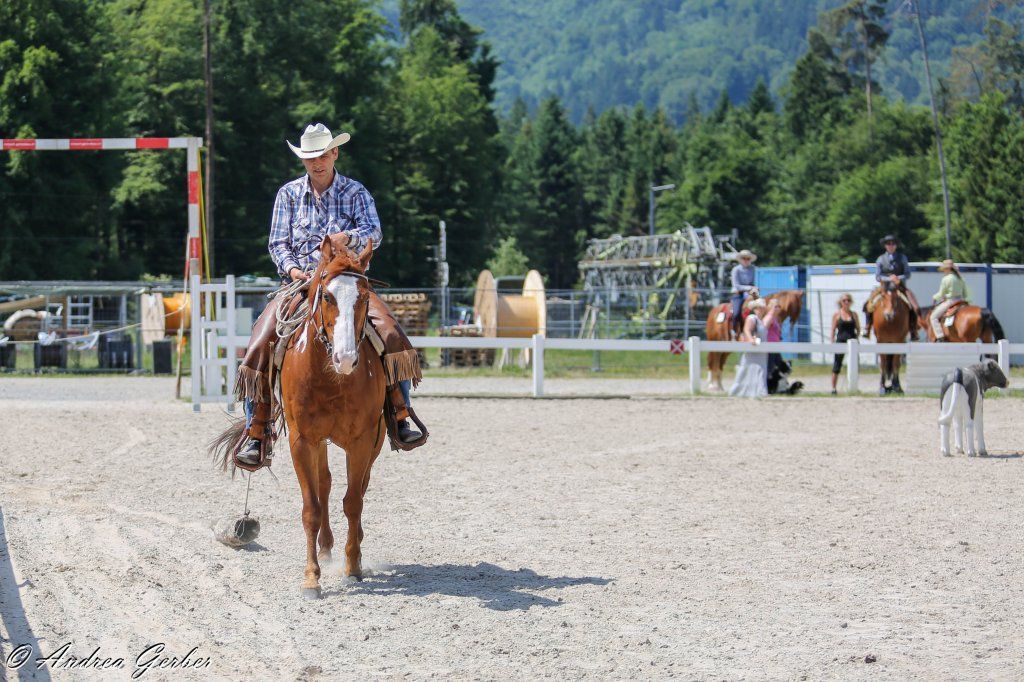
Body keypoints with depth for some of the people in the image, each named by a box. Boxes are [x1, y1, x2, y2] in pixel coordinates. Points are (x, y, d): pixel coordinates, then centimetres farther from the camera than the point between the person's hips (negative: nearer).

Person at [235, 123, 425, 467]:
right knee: (260, 344, -20)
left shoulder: (355, 192, 5)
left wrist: (348, 238, -32)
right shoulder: (289, 194, 9)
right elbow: (278, 242, 7)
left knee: (392, 334, -27)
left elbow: (373, 232, -10)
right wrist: (291, 268, -14)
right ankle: (255, 434, -12)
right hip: (299, 282, 1)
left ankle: (401, 419, -19)